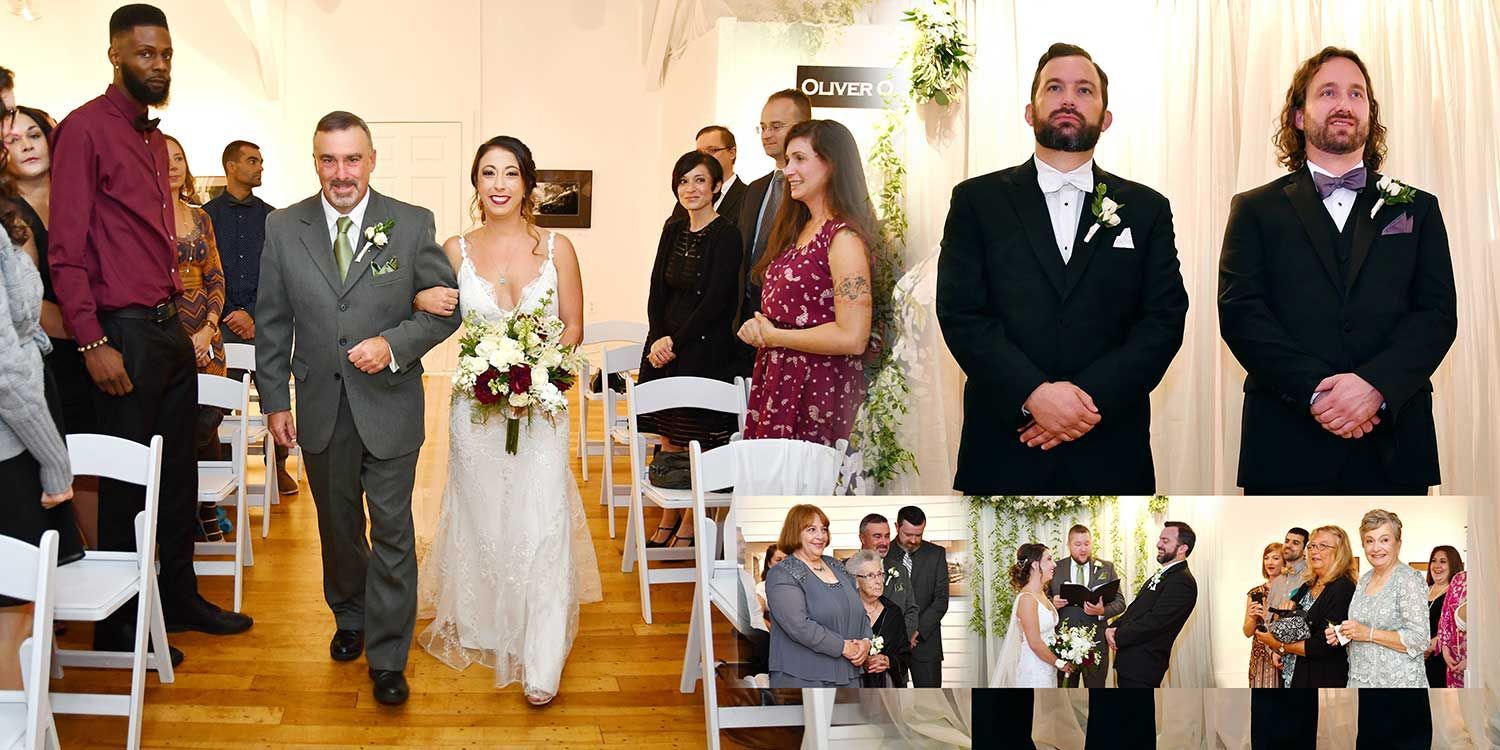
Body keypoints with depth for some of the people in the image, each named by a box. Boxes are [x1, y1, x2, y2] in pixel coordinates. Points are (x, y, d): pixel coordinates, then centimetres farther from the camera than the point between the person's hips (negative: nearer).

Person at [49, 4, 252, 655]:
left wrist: (186, 322, 12)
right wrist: (93, 342, -19)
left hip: (169, 328, 8)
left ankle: (179, 596, 30)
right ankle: (117, 624, 14)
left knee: (179, 474, 16)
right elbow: (67, 248, -14)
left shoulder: (154, 138, 16)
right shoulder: (86, 129, -9)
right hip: (123, 333, -8)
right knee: (125, 481, 1)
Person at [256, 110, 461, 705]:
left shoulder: (413, 225, -7)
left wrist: (393, 345, -19)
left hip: (389, 405, -2)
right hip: (320, 406, 3)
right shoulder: (283, 228, -1)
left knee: (392, 532, 2)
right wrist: (275, 400, 2)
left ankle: (387, 657, 14)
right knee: (337, 523, 19)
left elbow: (446, 306, -4)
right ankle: (349, 617, 42)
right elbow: (272, 322, 3)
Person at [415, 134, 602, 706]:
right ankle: (482, 630, 32)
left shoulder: (556, 249, -1)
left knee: (541, 525, -5)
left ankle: (541, 665, 4)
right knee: (482, 522, 12)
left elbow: (573, 327, 3)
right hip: (476, 405, 1)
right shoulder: (455, 251, 2)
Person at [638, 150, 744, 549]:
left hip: (706, 348, -6)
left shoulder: (726, 235, -10)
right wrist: (657, 339, -6)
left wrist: (675, 341, -14)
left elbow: (716, 302, -15)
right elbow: (657, 291, 9)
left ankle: (690, 523, 15)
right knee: (669, 436, 11)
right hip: (664, 345, 6)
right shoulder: (673, 231, 10)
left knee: (699, 440, 2)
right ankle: (668, 518, 23)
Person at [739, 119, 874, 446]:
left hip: (817, 389, -8)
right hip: (777, 380, 8)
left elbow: (852, 338, -22)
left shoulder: (844, 237, -15)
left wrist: (771, 336, -12)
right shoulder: (798, 229, 13)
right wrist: (758, 328, 1)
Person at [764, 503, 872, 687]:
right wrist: (843, 647, -16)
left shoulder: (836, 567, 16)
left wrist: (866, 641, -2)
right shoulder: (782, 574, -8)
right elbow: (799, 626, -19)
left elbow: (860, 610, 18)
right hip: (803, 678, -6)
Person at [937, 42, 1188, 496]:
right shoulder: (977, 200, 5)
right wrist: (1034, 394, -16)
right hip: (1004, 448, -1)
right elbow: (960, 314, -4)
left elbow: (1165, 318, 1)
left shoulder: (1146, 208, 9)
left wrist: (1092, 397, -13)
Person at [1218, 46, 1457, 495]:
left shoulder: (1418, 209, 14)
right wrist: (1315, 390, -16)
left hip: (1394, 447, 2)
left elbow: (1438, 314, 3)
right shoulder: (1255, 210, 9)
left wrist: (1375, 385, -15)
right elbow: (1240, 312, -3)